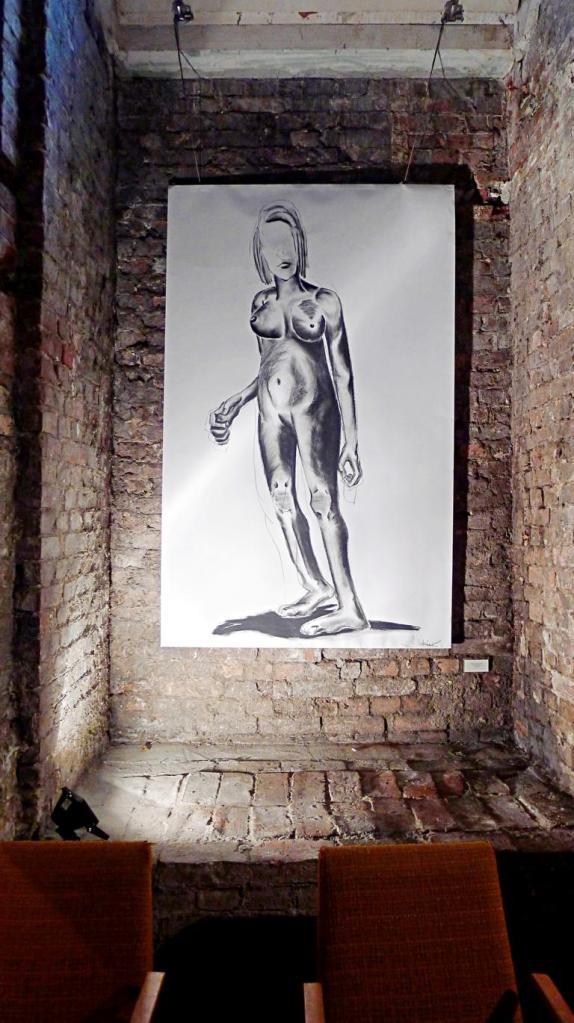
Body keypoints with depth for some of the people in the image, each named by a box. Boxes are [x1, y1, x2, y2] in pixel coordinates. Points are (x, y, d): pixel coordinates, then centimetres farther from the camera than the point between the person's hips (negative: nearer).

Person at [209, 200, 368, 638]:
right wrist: (235, 403, 12)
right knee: (283, 501, 8)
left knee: (324, 502, -11)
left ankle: (350, 608, -7)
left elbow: (342, 372, -5)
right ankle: (316, 587, 22)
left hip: (315, 407, -6)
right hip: (272, 409, 6)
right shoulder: (262, 301, 11)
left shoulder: (323, 301, -4)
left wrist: (351, 439, -10)